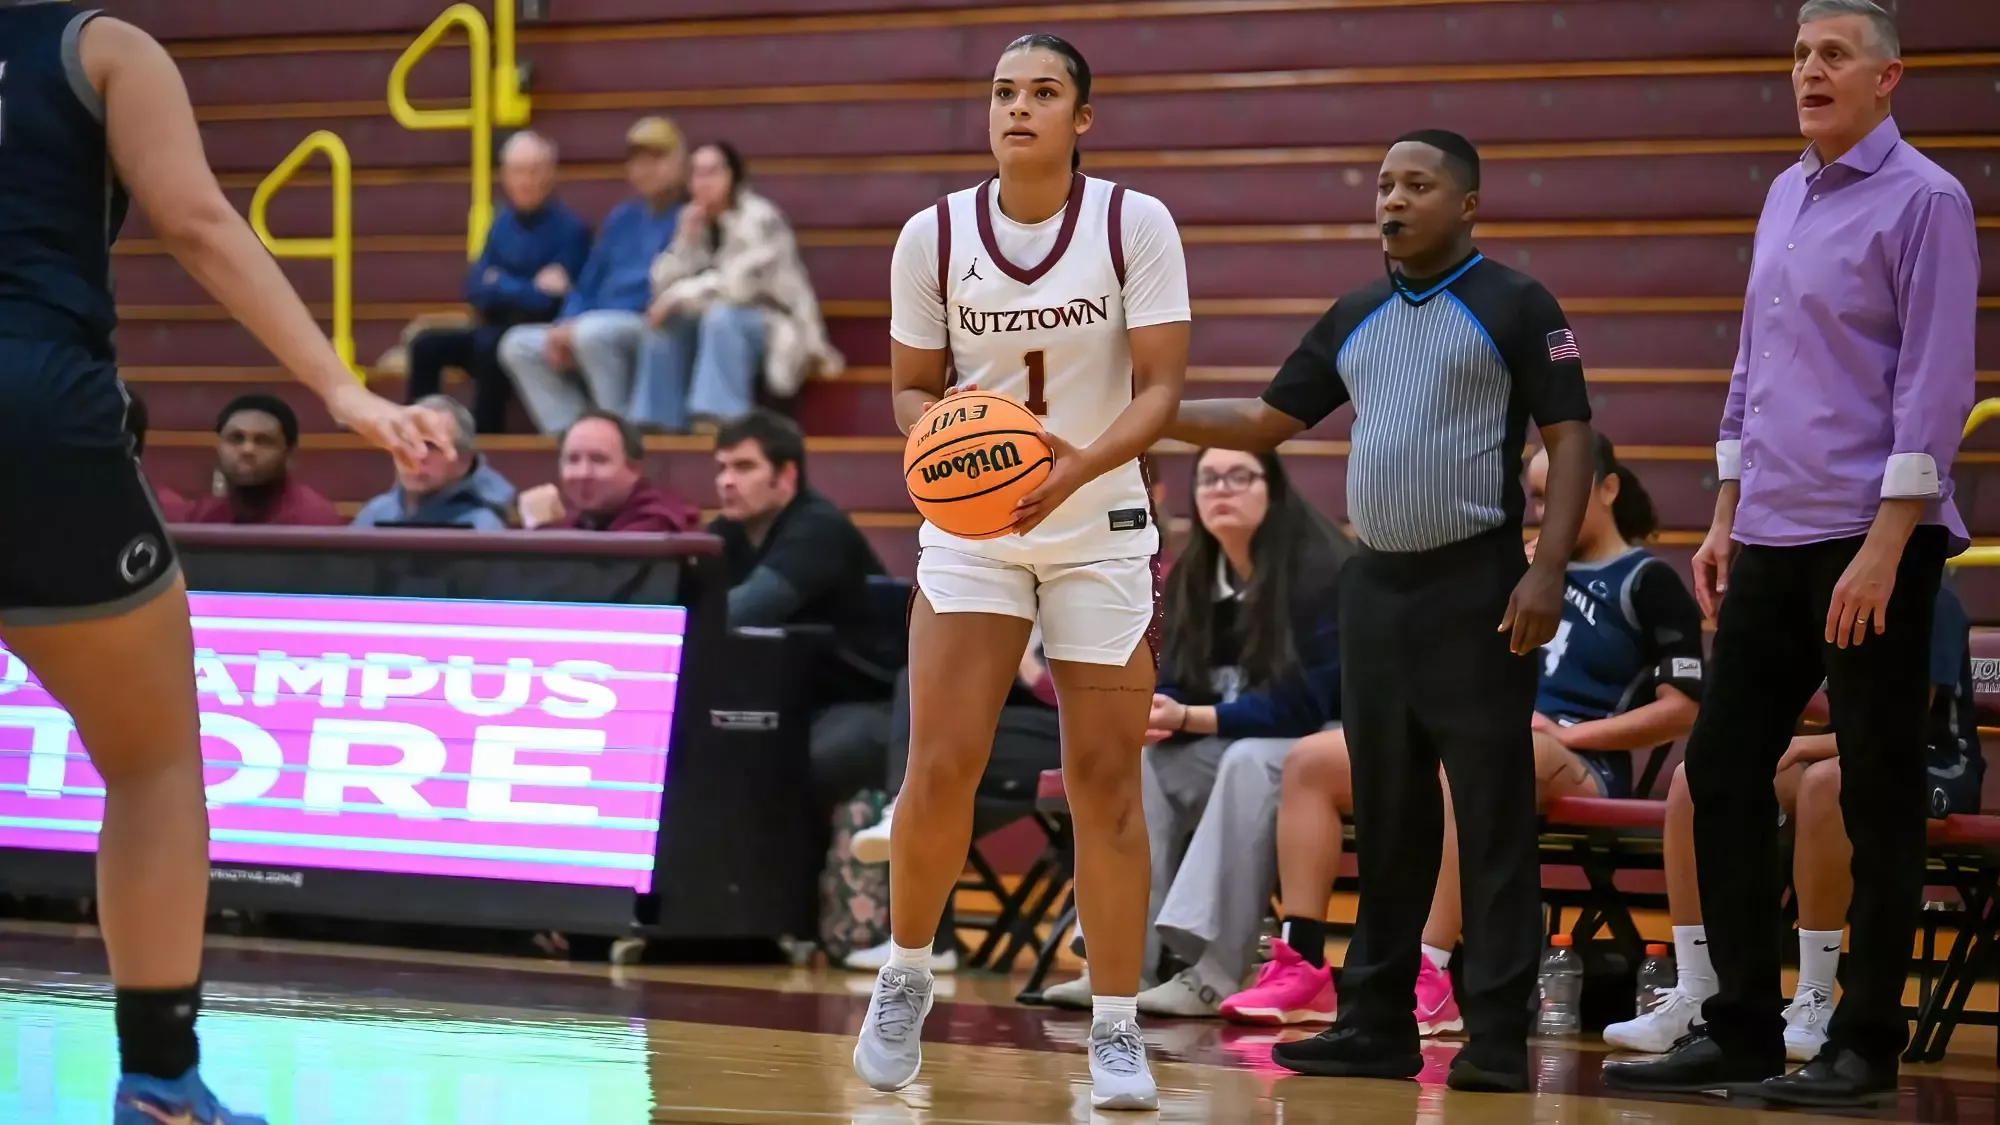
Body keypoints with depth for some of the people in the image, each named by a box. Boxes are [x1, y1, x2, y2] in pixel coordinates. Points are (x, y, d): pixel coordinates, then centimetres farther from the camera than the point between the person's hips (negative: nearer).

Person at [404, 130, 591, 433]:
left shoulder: (571, 229, -12)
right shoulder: (503, 223, 9)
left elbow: (547, 300, -19)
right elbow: (476, 287, 3)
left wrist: (499, 284, -5)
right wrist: (526, 288, -13)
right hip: (497, 330, 7)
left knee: (489, 345, -35)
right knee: (426, 344, -12)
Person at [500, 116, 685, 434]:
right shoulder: (621, 219, 19)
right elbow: (588, 286, 20)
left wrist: (577, 328, -16)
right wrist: (565, 326, -3)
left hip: (653, 334, -8)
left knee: (592, 331, -37)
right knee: (518, 344, -7)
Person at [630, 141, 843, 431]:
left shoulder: (759, 219, -15)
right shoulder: (695, 222, 6)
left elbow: (741, 283, -26)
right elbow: (664, 285, -1)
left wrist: (680, 295, -22)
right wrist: (686, 240, -15)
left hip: (776, 328, -7)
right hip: (716, 326, 7)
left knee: (721, 317, -34)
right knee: (667, 323, -17)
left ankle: (723, 425, -40)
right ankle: (659, 425, -18)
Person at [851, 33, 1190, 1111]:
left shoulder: (1135, 224, -9)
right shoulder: (934, 235, -4)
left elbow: (1161, 386, -10)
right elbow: (912, 385, 5)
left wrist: (1078, 466, -27)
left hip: (1101, 530, -1)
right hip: (970, 531, 1)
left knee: (1105, 780, -1)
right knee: (939, 768, -7)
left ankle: (1116, 1030, 7)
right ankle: (905, 976, 17)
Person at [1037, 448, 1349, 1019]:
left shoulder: (1318, 571, -19)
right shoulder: (1191, 576, 3)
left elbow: (1303, 705, -23)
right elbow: (1173, 686, 2)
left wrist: (1187, 719, -28)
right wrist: (1154, 713, -24)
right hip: (1229, 747, 7)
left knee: (1249, 761, -36)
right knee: (1141, 761, -17)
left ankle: (1214, 973, -41)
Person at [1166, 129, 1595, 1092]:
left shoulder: (1515, 307, -3)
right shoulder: (1353, 319, 14)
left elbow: (1569, 439, -6)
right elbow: (1267, 420, 18)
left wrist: (1548, 569, -16)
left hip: (1476, 586, -6)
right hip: (1376, 583, 6)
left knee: (1493, 814, -5)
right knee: (1385, 815, 10)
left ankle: (1498, 1037, -4)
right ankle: (1377, 1024, 16)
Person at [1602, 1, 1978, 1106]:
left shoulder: (1923, 203, -9)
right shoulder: (1784, 197, 14)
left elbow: (1934, 386, -14)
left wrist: (1883, 550, -19)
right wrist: (1725, 522, 15)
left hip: (1870, 543, -8)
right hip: (1771, 538, 8)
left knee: (1878, 796, -1)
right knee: (1722, 768, 6)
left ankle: (1865, 1046, 5)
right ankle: (1740, 1030, 13)